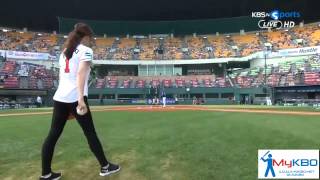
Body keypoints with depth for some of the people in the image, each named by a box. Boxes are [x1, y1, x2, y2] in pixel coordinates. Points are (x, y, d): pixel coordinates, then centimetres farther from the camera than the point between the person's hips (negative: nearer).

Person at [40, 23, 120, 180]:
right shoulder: (86, 50, -2)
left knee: (53, 134, 9)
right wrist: (81, 99, -25)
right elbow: (81, 74, -16)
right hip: (75, 98, -7)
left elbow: (61, 75, 20)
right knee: (90, 133, 2)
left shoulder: (65, 51, 21)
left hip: (59, 97, 8)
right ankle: (105, 167, 15)